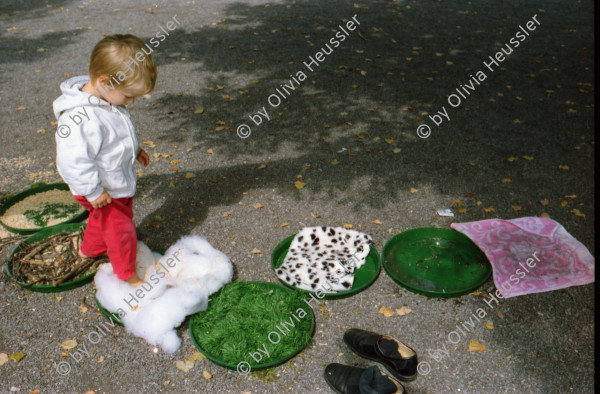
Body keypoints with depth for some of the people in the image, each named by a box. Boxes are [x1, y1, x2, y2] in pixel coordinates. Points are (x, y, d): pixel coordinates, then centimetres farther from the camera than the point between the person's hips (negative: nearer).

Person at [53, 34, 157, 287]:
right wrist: (93, 191, -27)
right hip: (102, 189, -9)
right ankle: (127, 275, 26)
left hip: (119, 181, 9)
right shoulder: (80, 118, -36)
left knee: (103, 220, 30)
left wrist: (134, 149, 19)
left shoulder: (109, 98, -5)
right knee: (121, 228, 5)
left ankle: (90, 249, 58)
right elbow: (74, 160, -33)